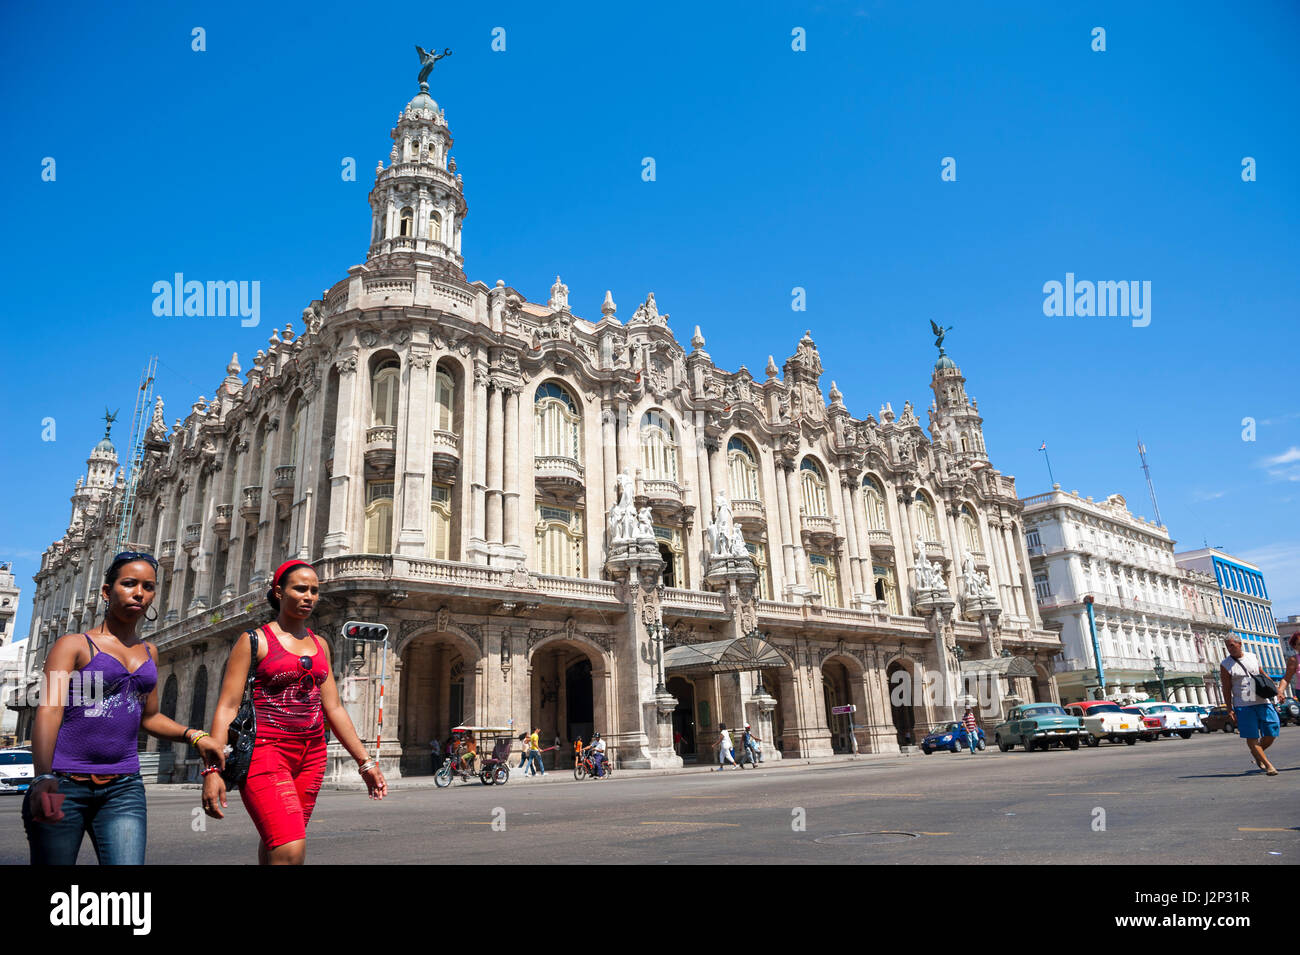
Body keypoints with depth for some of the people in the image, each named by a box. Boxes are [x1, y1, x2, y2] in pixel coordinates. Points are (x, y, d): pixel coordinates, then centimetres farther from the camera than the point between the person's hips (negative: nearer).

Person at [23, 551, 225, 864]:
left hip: (123, 790, 3)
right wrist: (43, 777, -28)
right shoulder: (74, 645, 0)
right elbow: (49, 712, -13)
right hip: (63, 785, -3)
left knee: (127, 861, -11)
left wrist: (193, 735, 7)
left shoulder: (149, 653, 15)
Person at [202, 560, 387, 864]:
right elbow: (227, 706, -6)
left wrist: (365, 761, 11)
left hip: (310, 754, 5)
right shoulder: (254, 641, 0)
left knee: (276, 845, 9)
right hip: (264, 749, -5)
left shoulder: (319, 644, 14)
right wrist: (212, 768, -16)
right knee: (291, 851, -19)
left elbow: (333, 708, 15)